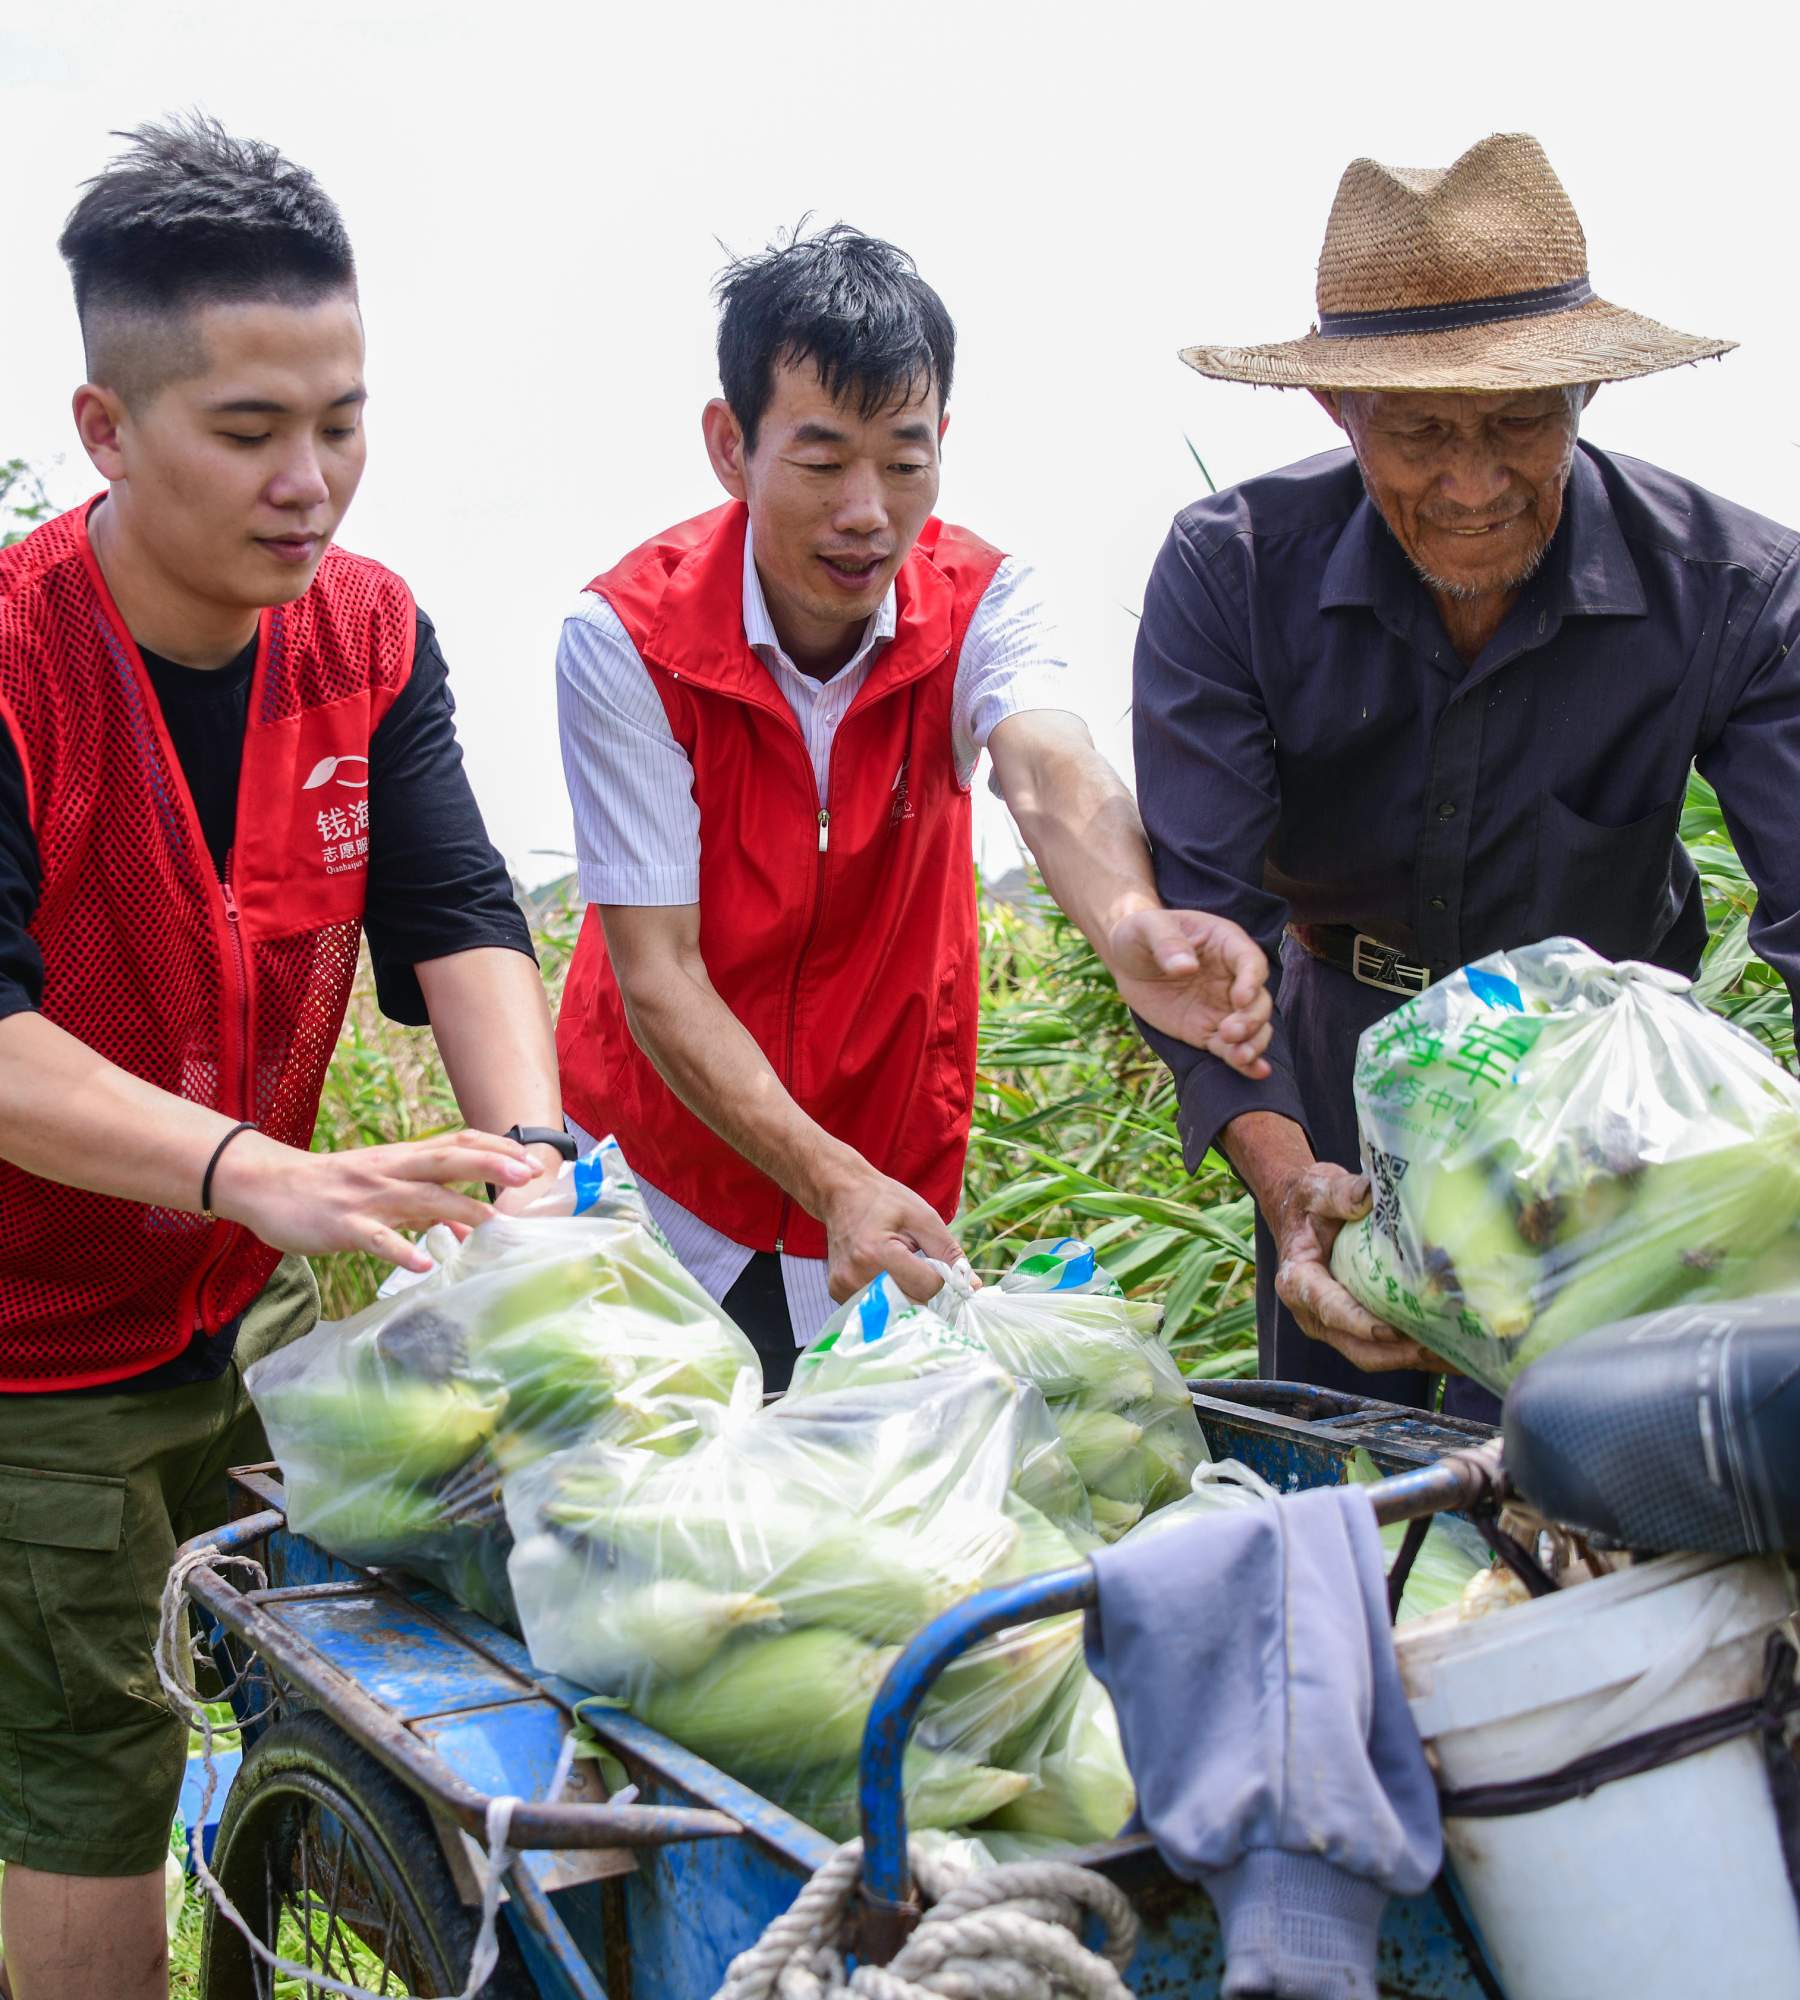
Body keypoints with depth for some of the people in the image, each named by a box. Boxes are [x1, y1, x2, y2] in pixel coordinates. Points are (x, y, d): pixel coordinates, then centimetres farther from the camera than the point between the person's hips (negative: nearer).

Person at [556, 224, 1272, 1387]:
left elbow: (1052, 775, -36)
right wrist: (834, 1186, -37)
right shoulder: (627, 639, -20)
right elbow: (656, 974, -23)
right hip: (661, 1168, -1)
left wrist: (1134, 929, -59)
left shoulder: (981, 600, -14)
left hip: (897, 1171, 2)